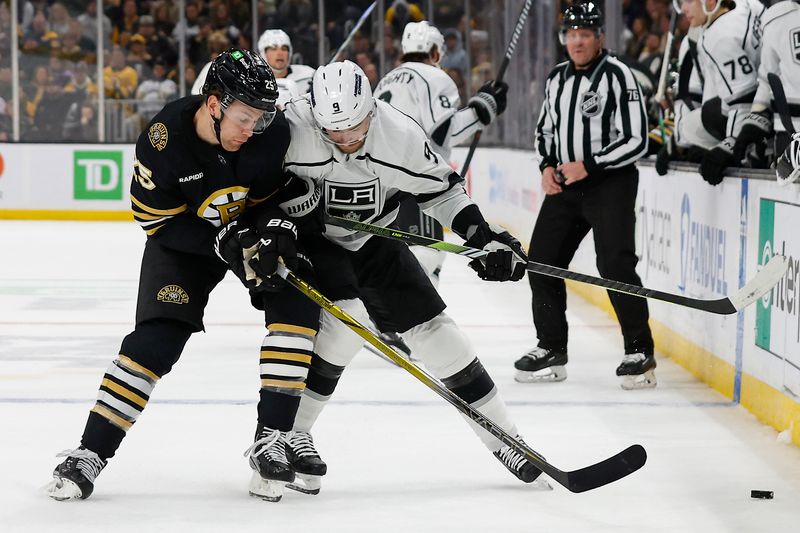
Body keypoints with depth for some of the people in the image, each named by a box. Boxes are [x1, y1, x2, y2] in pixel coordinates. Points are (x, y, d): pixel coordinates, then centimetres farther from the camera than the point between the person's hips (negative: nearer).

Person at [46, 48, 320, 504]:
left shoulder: (273, 128, -24)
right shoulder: (164, 141, -30)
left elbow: (296, 186, -6)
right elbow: (158, 222, -21)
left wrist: (281, 226, -25)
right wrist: (223, 242, -30)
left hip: (258, 226, 2)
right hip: (186, 237, -2)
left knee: (297, 308, -19)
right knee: (157, 338, -13)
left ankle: (271, 440, -11)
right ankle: (90, 454, -4)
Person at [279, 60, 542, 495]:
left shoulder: (398, 133, -18)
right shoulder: (293, 129, -29)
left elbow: (438, 186, -2)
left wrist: (481, 234, -8)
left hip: (373, 240, 4)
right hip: (309, 240, -4)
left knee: (432, 329, 0)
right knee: (346, 319, -28)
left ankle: (503, 438, 10)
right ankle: (289, 431, -13)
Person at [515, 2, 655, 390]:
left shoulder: (617, 75, -12)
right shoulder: (557, 78, 10)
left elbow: (636, 140, -16)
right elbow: (545, 129, 22)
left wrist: (588, 166, -19)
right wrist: (547, 166, 4)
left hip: (611, 183, -7)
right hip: (564, 184, 7)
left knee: (615, 264, -17)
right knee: (541, 260, 5)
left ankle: (640, 351, -8)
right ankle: (551, 348, 16)